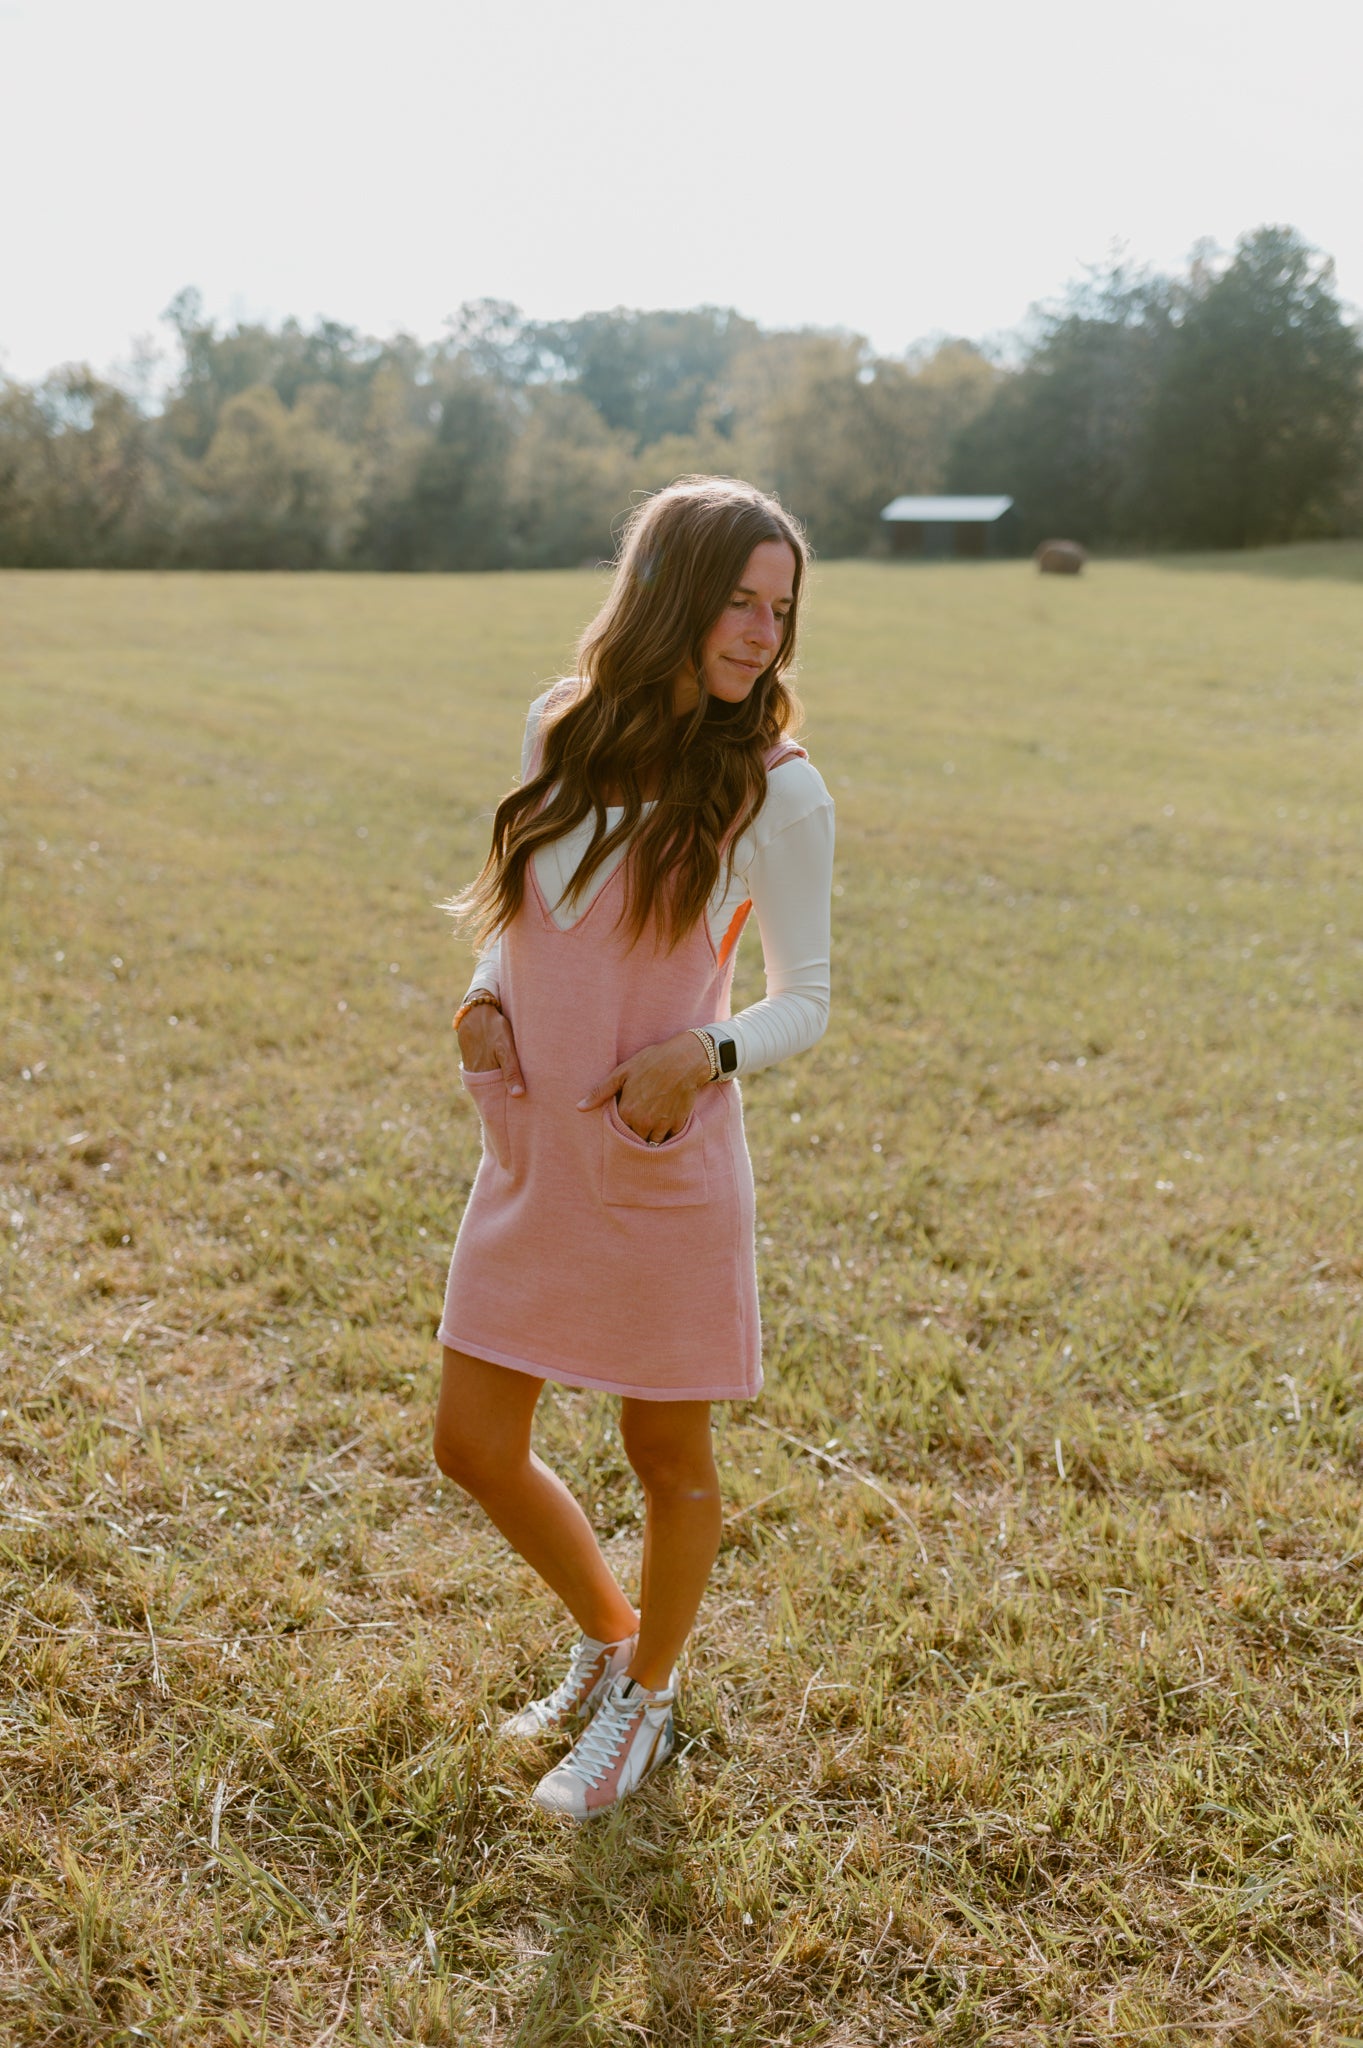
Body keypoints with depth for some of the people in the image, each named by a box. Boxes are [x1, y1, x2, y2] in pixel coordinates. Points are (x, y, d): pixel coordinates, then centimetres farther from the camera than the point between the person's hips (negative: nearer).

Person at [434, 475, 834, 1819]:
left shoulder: (775, 788, -10)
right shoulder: (562, 728, 3)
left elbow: (805, 1002, -4)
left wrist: (706, 1052, -23)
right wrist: (484, 996, -4)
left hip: (664, 1168, -4)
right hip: (529, 1156, 5)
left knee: (667, 1457, 12)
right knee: (474, 1448, 12)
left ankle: (645, 1702, 40)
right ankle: (606, 1640, 41)